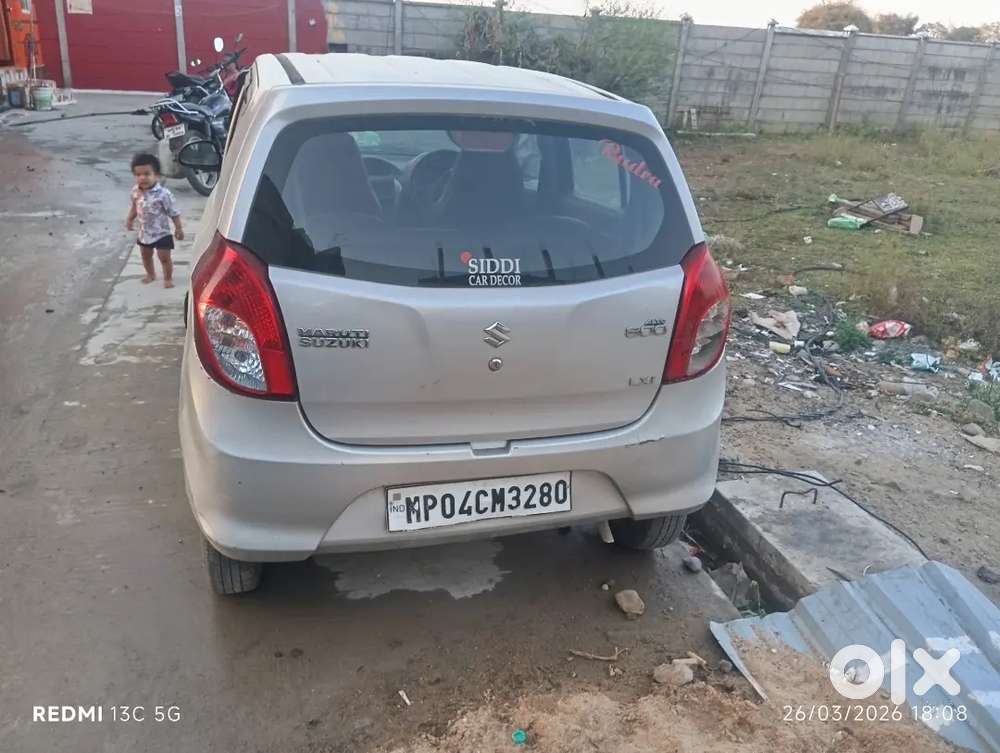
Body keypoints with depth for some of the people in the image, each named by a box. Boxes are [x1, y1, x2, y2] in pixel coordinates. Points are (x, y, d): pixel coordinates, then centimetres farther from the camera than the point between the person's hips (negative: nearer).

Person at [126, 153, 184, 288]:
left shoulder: (163, 194, -25)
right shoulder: (135, 191, -7)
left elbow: (174, 213, -17)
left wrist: (179, 228, -12)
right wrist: (130, 219, 17)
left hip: (162, 233, -6)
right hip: (144, 232, 6)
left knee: (164, 257, 3)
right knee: (145, 255, 21)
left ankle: (168, 278, 22)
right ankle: (151, 274, 43)